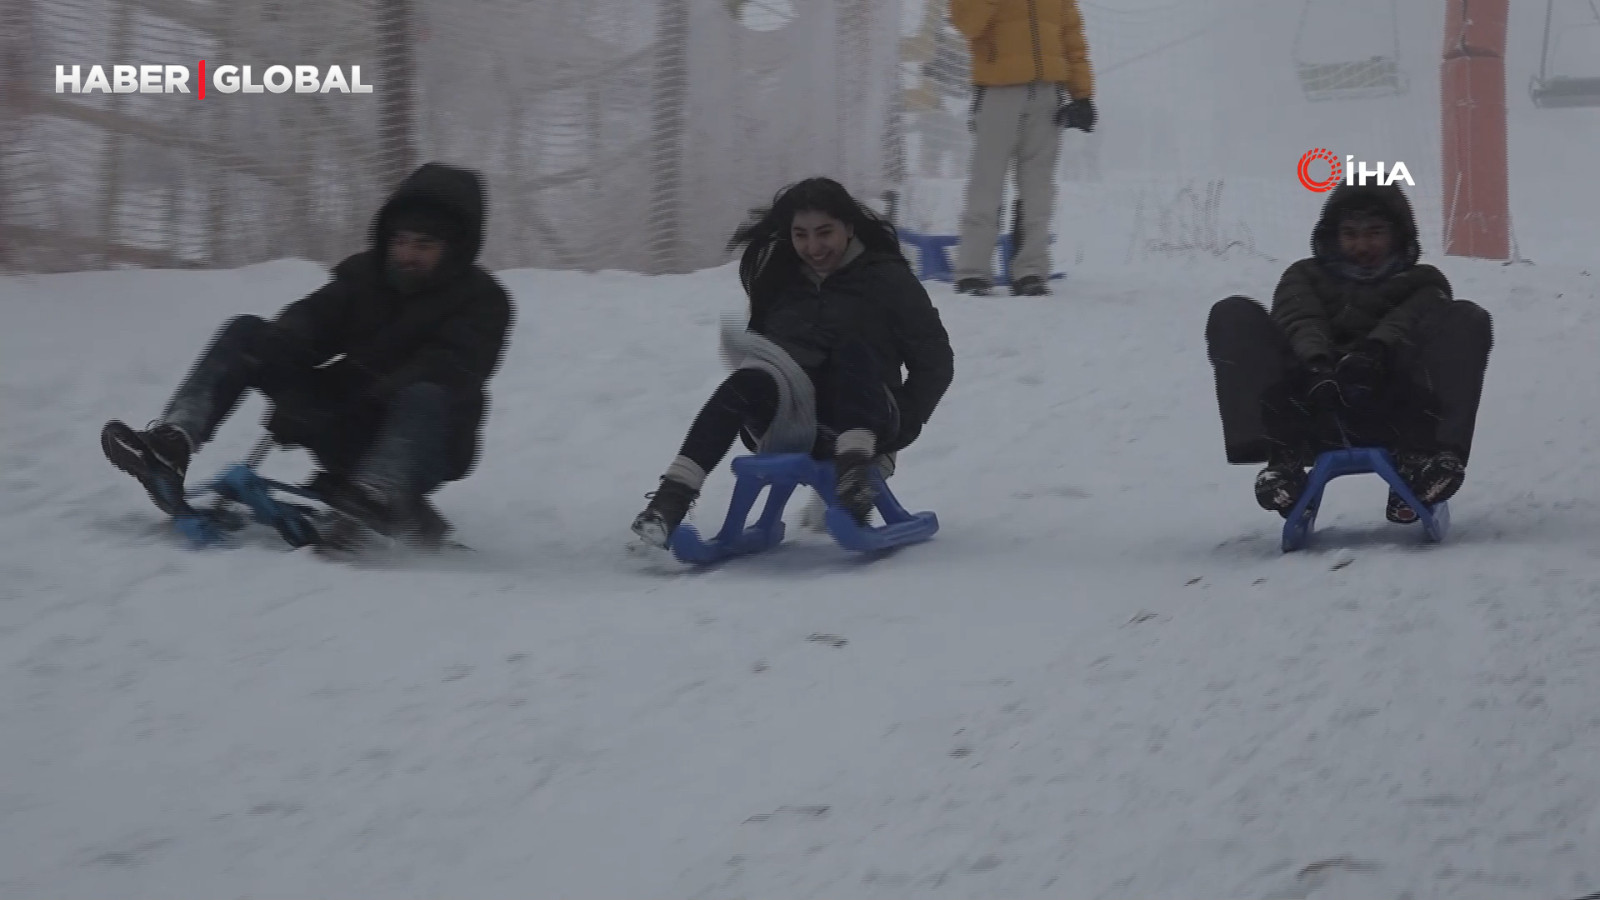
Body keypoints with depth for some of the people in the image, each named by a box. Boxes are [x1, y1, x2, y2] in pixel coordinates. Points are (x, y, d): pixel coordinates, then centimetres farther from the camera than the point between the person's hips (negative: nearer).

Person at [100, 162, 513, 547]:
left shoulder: (482, 303, -9)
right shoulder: (365, 275, 7)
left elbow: (443, 375, -25)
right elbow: (306, 325, -7)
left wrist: (365, 403, -40)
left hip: (422, 442, -5)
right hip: (350, 427, 5)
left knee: (424, 397, -40)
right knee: (246, 332, -6)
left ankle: (376, 498, -67)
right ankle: (171, 441, -26)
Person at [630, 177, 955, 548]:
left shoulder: (886, 278, 7)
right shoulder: (780, 278, 18)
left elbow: (935, 362, 6)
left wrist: (899, 428, -4)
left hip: (864, 418, -2)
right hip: (789, 426, 2)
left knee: (852, 348, -31)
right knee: (749, 382, -32)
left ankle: (853, 471, -52)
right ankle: (671, 500, -47)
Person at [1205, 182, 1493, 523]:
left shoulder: (1422, 283, 27)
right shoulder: (1305, 276, 29)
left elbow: (1404, 323, 1)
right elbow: (1300, 322, 3)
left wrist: (1374, 352, -25)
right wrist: (1316, 362, -22)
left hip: (1392, 413, 0)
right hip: (1312, 412, 1)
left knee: (1466, 320, -17)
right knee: (1233, 316, -15)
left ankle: (1418, 457, -37)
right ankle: (1282, 457, -36)